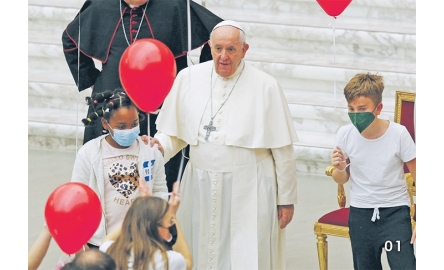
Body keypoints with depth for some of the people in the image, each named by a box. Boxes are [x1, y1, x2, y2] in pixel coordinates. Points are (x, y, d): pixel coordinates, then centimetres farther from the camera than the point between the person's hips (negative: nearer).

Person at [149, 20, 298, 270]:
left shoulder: (265, 86, -7)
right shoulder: (189, 78, 2)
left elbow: (283, 149, -4)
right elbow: (176, 132, 9)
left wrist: (286, 199, -2)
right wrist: (160, 145, -13)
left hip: (249, 193, -3)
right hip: (201, 190, 3)